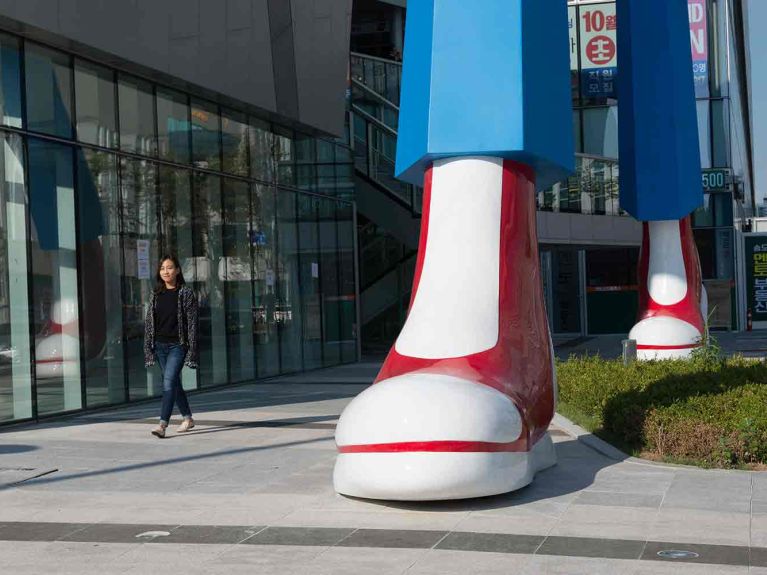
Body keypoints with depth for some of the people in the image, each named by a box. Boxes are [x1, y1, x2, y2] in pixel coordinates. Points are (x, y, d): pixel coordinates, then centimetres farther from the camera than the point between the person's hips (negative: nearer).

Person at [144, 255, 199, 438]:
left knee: (169, 382, -16)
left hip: (177, 345, -6)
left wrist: (192, 350, -12)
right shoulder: (156, 294, 9)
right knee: (173, 383, 13)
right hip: (160, 345, 6)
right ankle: (188, 418, 28)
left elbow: (192, 322, -7)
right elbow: (149, 321, 10)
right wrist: (148, 348, 4)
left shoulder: (186, 293, -4)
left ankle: (163, 424, -21)